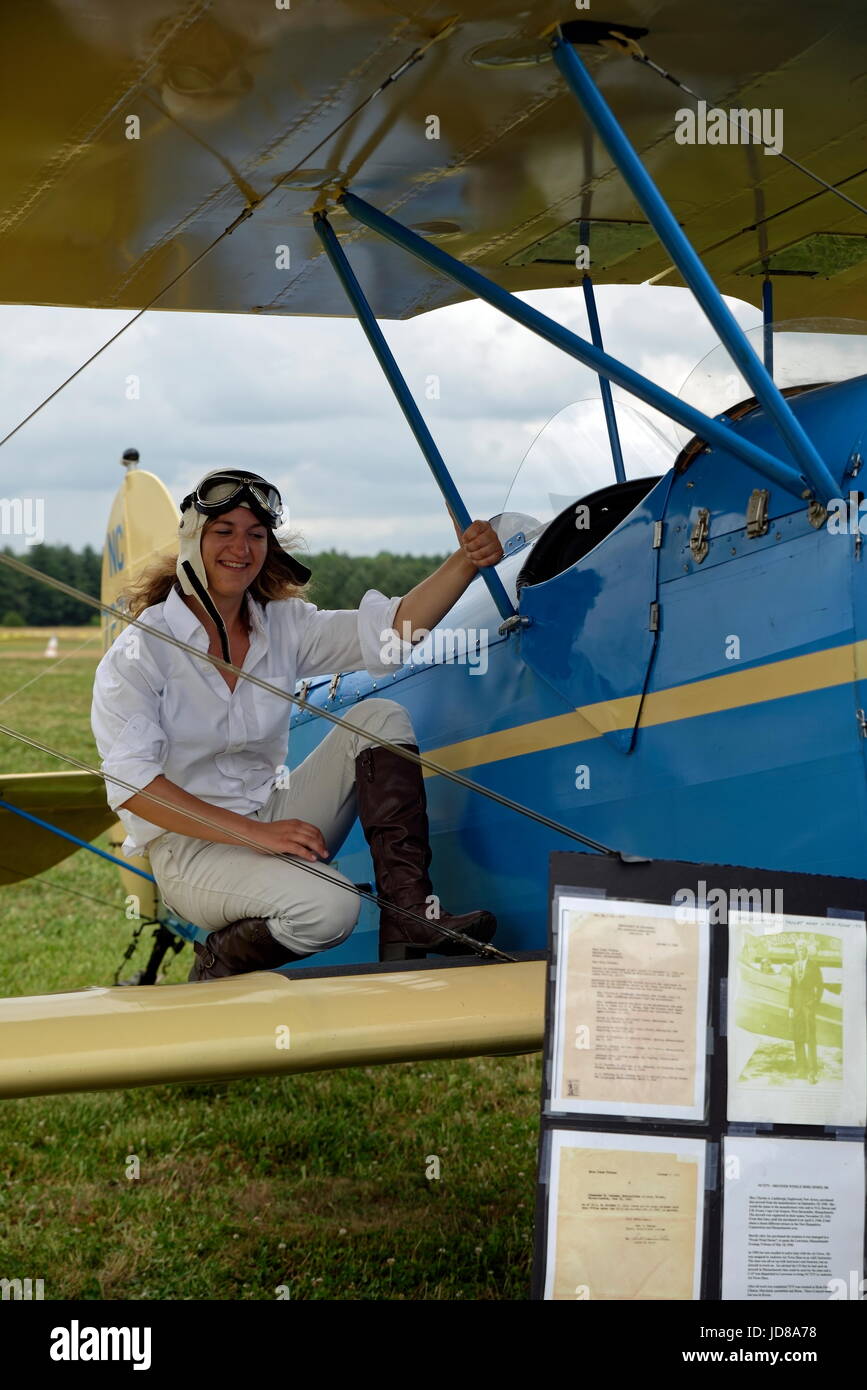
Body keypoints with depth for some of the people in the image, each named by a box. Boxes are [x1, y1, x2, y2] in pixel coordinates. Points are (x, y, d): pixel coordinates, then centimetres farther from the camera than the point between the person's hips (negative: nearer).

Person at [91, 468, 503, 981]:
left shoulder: (282, 626, 5)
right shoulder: (141, 650, -11)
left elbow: (393, 630, -3)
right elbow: (131, 783, -20)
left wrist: (467, 562, -20)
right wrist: (254, 833, -26)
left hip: (274, 821, 7)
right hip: (189, 849, -7)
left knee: (380, 718, -9)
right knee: (330, 905, -33)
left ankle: (409, 913, -17)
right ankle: (221, 961, -2)